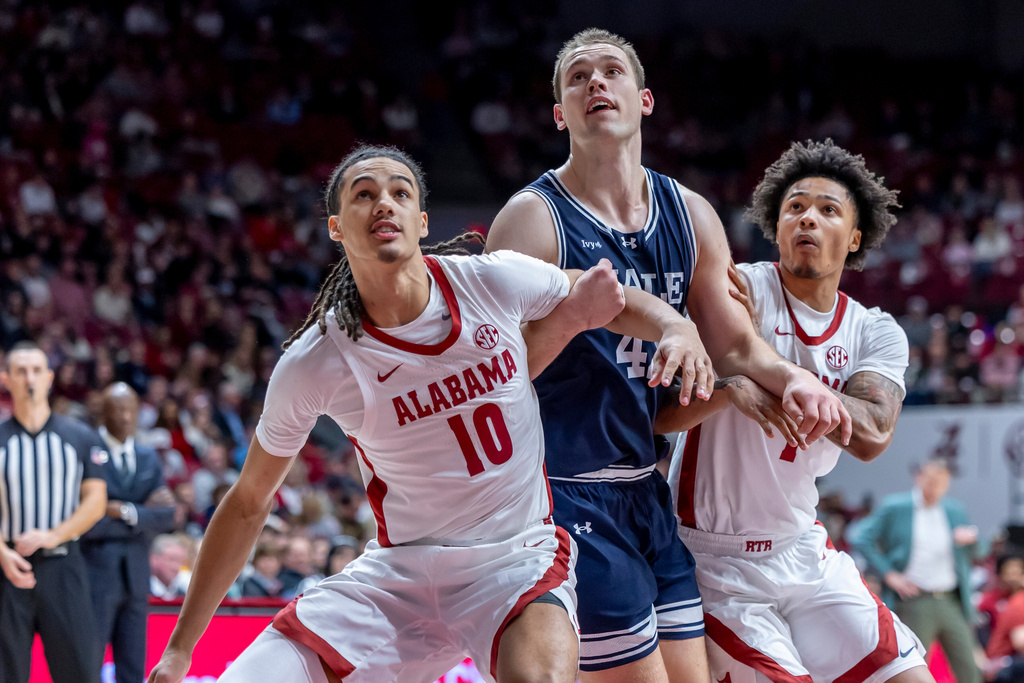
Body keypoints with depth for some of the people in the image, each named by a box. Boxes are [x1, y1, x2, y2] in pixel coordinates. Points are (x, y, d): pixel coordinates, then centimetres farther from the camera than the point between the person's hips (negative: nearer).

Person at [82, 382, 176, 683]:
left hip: (135, 576, 6)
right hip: (96, 575, -6)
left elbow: (165, 517, 4)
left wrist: (125, 511, -11)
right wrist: (143, 511, -9)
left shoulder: (148, 458, 13)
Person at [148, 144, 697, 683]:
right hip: (398, 572, 1)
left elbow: (603, 291, 13)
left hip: (518, 560, -1)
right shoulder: (311, 365, -10)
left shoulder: (494, 281, -10)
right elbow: (248, 503, 3)